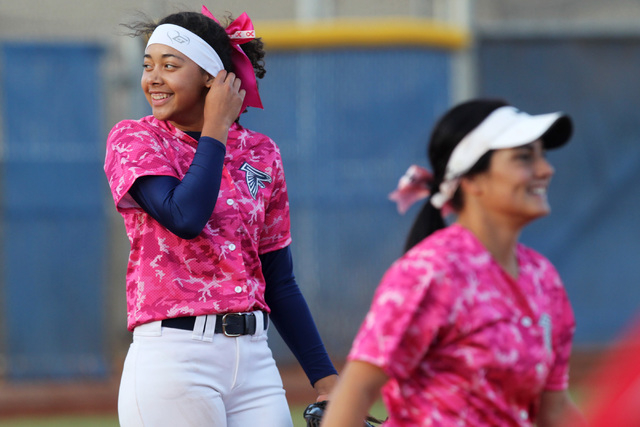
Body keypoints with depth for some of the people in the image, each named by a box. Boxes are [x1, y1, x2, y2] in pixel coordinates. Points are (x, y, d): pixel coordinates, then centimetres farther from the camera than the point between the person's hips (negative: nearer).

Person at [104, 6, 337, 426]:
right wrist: (216, 129, -6)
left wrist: (324, 377, 11)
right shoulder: (134, 139, 2)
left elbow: (279, 281, 14)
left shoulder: (260, 153, 11)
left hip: (253, 357, 4)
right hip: (174, 356, -4)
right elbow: (184, 217, -18)